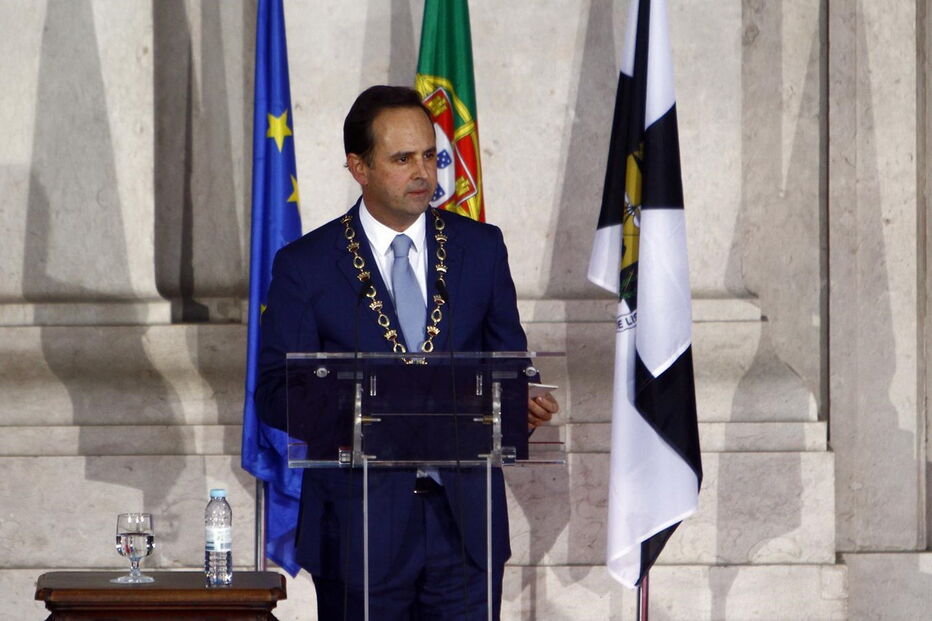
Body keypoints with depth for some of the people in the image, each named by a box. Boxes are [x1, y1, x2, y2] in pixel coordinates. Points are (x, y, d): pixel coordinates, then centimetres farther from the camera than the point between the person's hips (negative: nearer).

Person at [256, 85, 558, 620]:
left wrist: (523, 404, -9)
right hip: (360, 527, -2)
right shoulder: (305, 266, 1)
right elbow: (275, 394, -1)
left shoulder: (481, 248, 9)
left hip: (464, 519, 2)